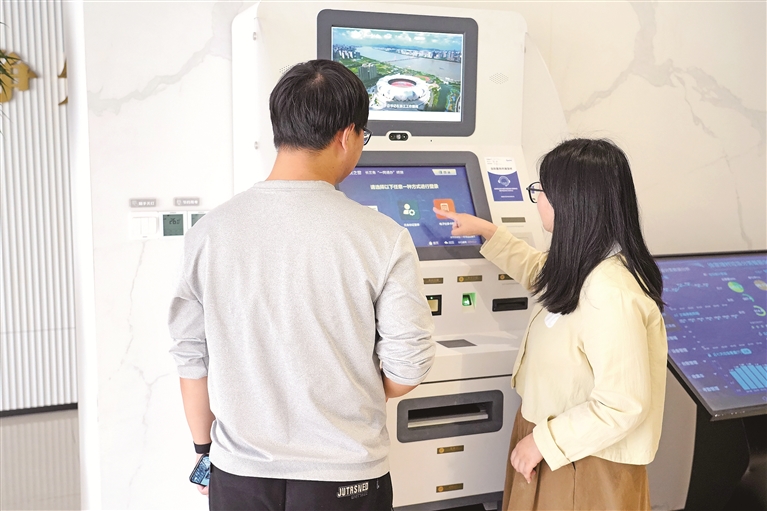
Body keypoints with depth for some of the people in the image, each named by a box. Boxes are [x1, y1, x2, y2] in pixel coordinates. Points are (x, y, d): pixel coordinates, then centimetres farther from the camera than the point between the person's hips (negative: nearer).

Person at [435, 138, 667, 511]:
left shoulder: (610, 293, -31)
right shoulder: (583, 264, -1)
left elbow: (624, 405, -29)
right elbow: (539, 271, 23)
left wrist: (542, 441, -20)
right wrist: (486, 231, 25)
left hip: (585, 465, -9)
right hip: (551, 434, 9)